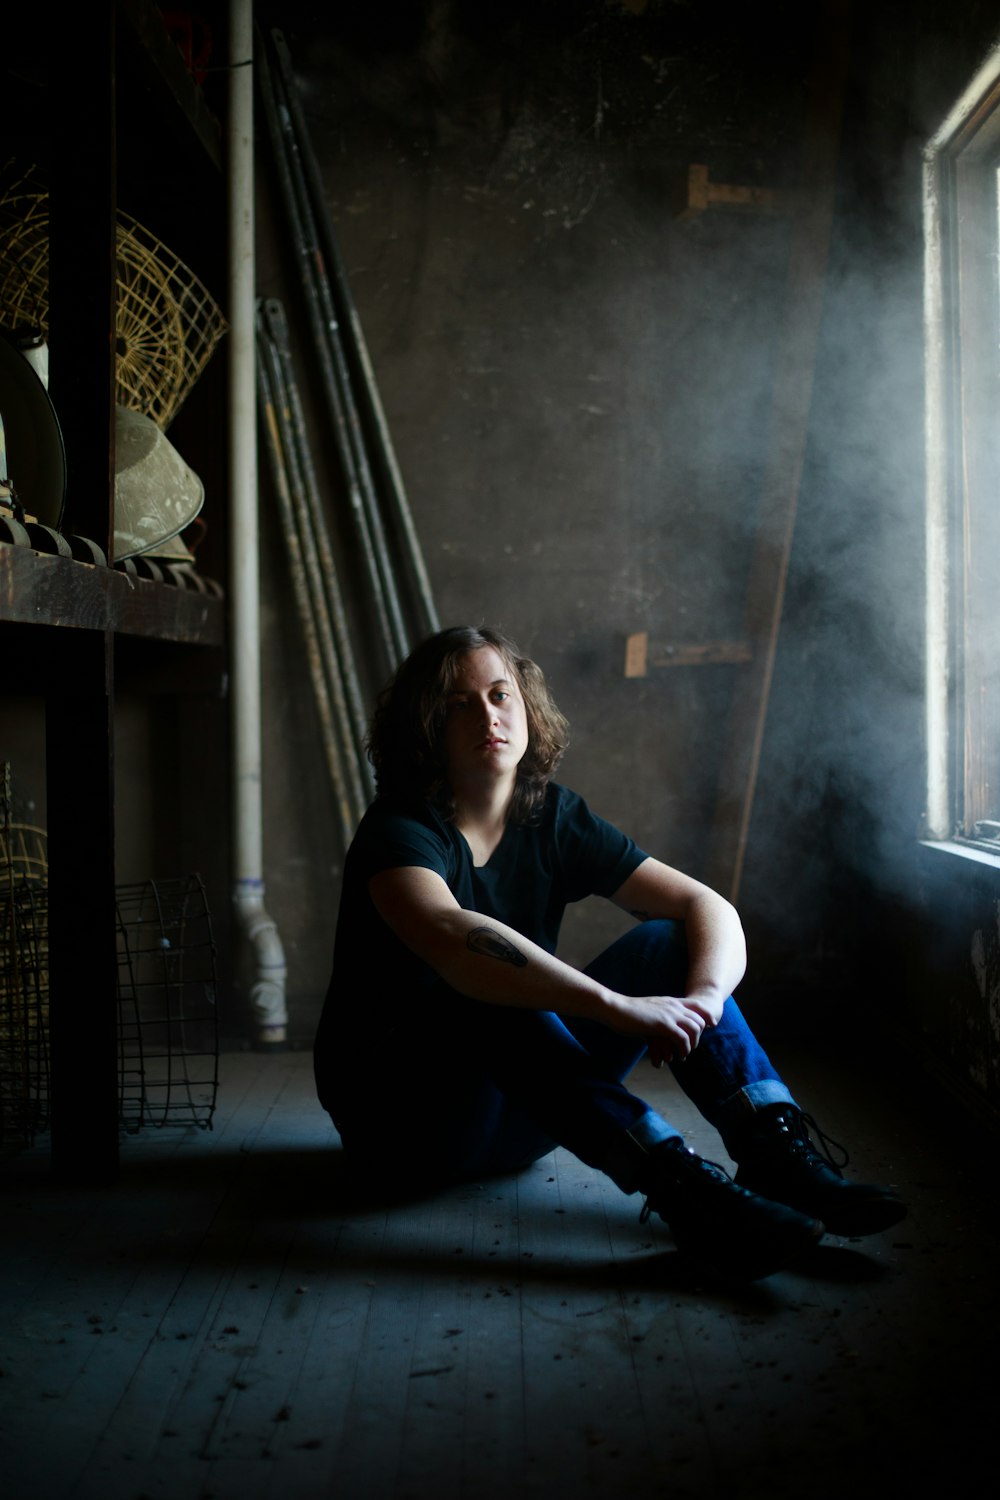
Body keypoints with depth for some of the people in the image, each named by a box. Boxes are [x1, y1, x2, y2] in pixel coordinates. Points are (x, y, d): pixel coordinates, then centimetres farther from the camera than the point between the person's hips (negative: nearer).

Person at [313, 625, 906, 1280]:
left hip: (516, 1117, 6)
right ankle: (681, 1187, -43)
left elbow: (707, 906, -6)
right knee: (490, 989, -35)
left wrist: (704, 998, -28)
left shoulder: (555, 820, 0)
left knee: (669, 943, -11)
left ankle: (778, 1151, -27)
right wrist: (619, 1007, -45)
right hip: (397, 1121, -5)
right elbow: (449, 937, -39)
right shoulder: (399, 832, -16)